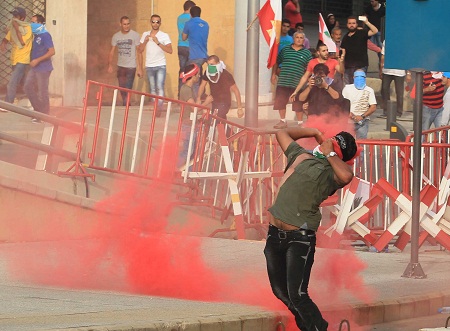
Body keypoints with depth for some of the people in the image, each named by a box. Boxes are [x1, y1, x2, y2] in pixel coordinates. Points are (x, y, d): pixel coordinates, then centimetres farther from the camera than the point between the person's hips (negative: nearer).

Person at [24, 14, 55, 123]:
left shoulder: (45, 36, -14)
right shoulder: (36, 36, 11)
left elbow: (52, 52, -20)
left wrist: (37, 60, -21)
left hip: (43, 69, -9)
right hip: (34, 68, 9)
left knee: (42, 92, -2)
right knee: (27, 87, 10)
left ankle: (44, 115, 7)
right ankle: (38, 109, 20)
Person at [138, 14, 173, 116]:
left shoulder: (164, 36, 0)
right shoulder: (145, 35, 11)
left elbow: (170, 50, -10)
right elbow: (140, 50, 10)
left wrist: (158, 42, -17)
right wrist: (145, 41, -7)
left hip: (160, 66, -4)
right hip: (149, 66, 4)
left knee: (160, 87, -16)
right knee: (152, 89, 6)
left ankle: (159, 107, -24)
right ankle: (155, 107, 11)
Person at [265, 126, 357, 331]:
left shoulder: (331, 173, -6)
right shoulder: (301, 155, 14)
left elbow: (346, 176, -31)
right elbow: (282, 133, 30)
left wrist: (329, 153, -14)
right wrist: (313, 132, 22)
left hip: (301, 238, -7)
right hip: (275, 234, 7)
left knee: (297, 295, -15)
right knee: (280, 291, 14)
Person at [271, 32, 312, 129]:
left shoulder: (306, 53, 5)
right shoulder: (285, 50, 9)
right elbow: (276, 62, 15)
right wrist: (274, 74, 9)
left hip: (297, 83, -2)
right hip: (283, 81, 2)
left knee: (298, 104, 3)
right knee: (280, 102, 7)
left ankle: (300, 122, 14)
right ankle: (283, 121, 21)